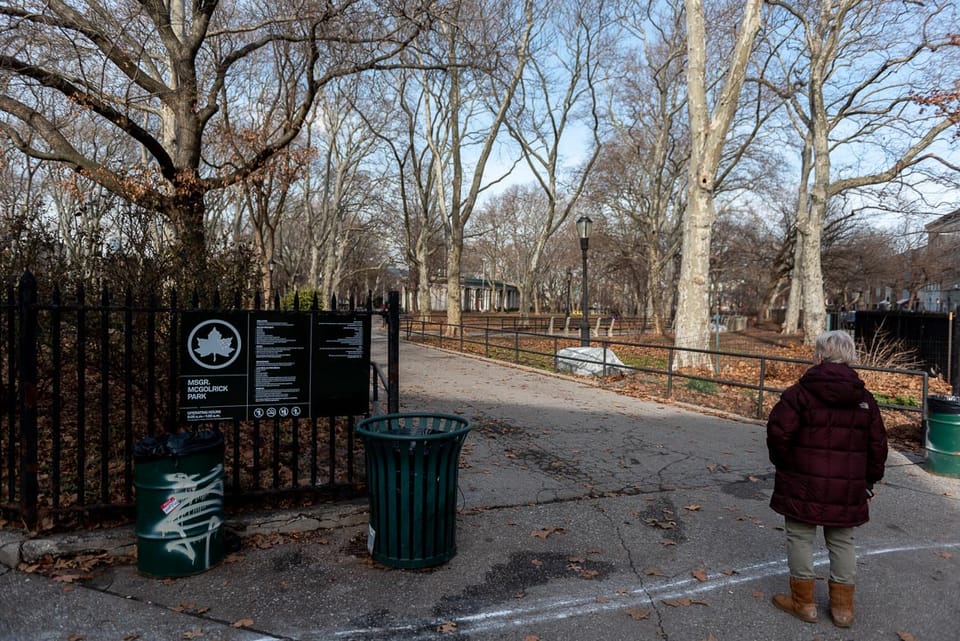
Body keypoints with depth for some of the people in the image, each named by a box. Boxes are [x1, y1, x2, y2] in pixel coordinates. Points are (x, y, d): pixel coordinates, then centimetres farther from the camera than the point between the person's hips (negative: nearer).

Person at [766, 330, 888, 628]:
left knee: (800, 537, 9)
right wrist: (869, 480, 19)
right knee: (842, 542, 16)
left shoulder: (801, 392, -12)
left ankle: (803, 601, 18)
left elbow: (779, 430, -17)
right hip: (848, 490, 5)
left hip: (803, 484, -4)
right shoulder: (864, 399, 4)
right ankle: (842, 607, 25)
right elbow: (877, 445, 8)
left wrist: (783, 462, 1)